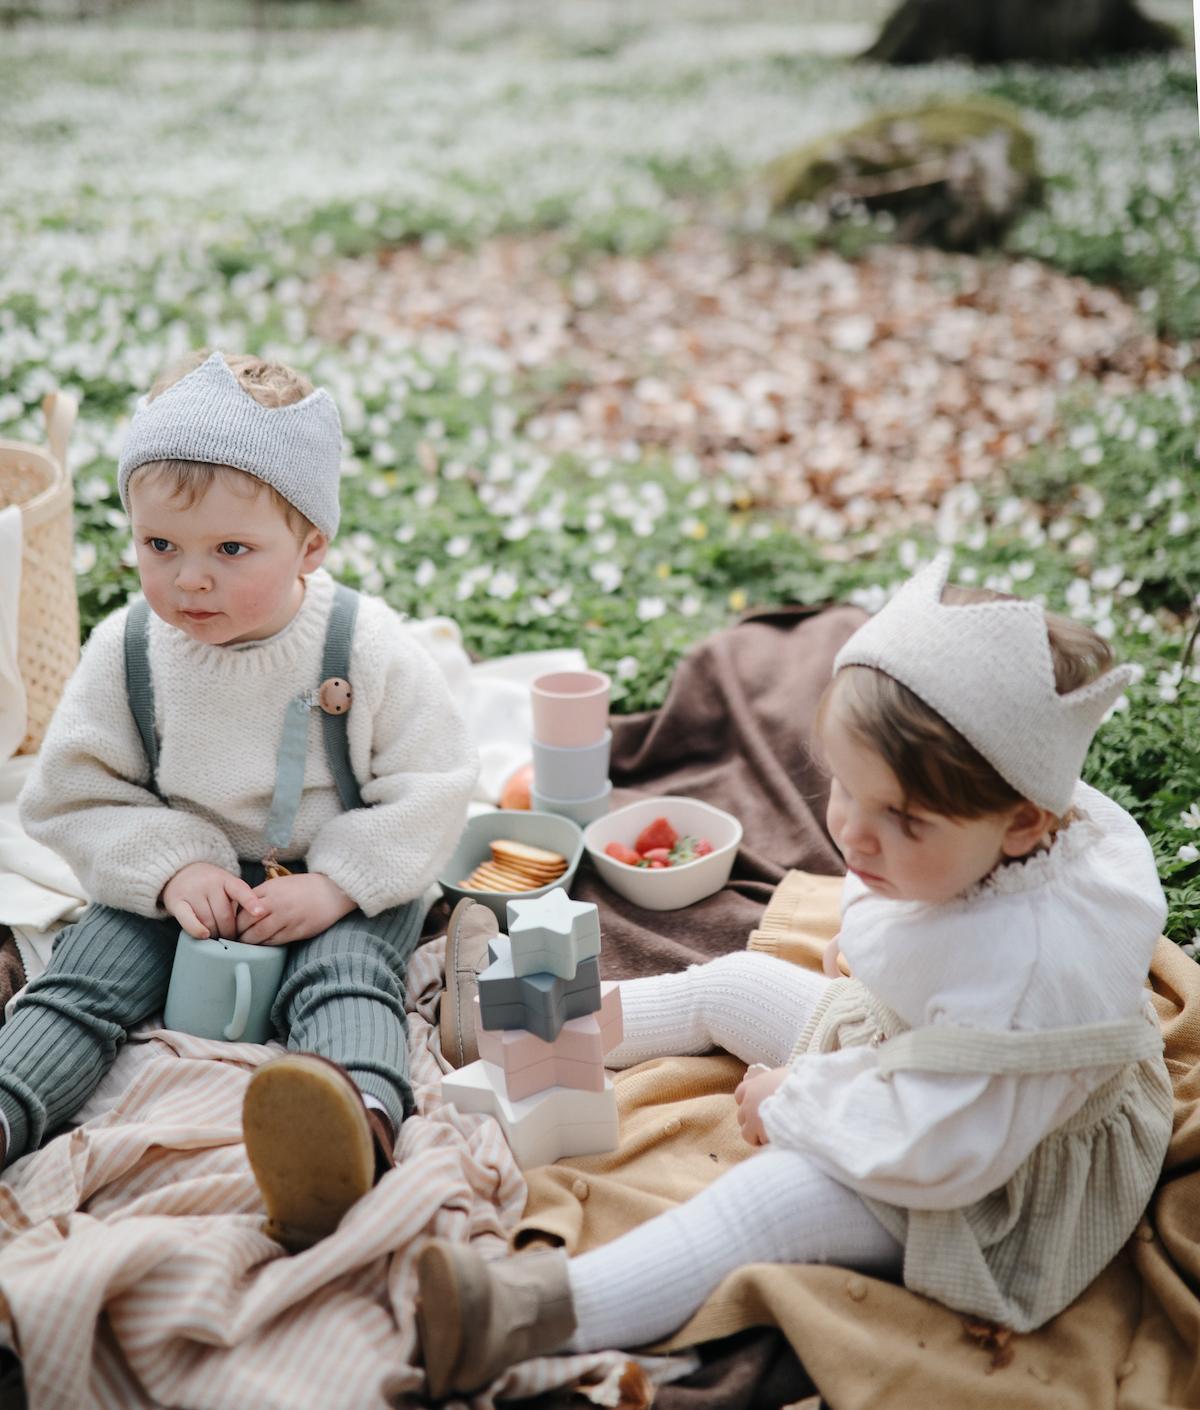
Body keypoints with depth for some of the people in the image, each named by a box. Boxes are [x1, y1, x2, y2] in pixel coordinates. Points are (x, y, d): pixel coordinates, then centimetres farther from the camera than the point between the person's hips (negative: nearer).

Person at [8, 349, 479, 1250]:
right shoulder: (126, 652, -6)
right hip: (181, 883, 5)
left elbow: (429, 792, -10)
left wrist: (334, 885, -22)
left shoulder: (367, 649, -14)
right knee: (88, 972, -16)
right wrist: (173, 869, -17)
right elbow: (78, 796, 0)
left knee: (346, 976, -31)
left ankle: (359, 1124, -58)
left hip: (347, 883, -4)